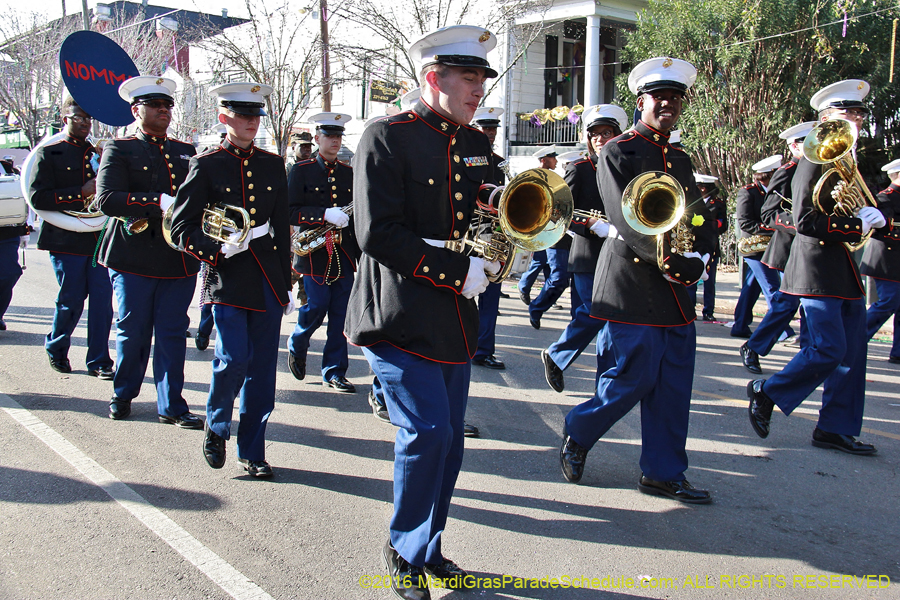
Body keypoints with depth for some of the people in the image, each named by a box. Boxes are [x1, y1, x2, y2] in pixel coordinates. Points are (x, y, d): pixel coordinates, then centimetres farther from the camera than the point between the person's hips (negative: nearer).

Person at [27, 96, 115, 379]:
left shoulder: (99, 153, 16)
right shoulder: (48, 154, 1)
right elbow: (38, 198, -10)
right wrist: (82, 193, -17)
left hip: (100, 238, 4)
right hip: (67, 241, -4)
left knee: (102, 299, -1)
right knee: (72, 300, 3)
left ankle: (99, 361, 7)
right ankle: (56, 348, 28)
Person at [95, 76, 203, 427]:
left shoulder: (185, 152, 17)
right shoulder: (119, 150, 1)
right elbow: (107, 199, -13)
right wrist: (160, 203, -22)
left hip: (179, 257, 3)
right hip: (135, 257, -3)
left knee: (173, 332, 4)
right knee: (132, 332, 7)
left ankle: (171, 406, 11)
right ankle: (123, 396, 27)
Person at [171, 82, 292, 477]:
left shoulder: (273, 165, 12)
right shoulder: (206, 166, 1)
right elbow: (181, 229, -1)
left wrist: (287, 284, 13)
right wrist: (218, 248, -19)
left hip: (268, 278, 4)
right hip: (228, 278, -4)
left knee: (262, 366, 4)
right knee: (234, 359, -14)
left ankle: (252, 451, 17)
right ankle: (216, 426, 16)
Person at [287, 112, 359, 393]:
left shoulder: (349, 173, 14)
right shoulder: (301, 171, 1)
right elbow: (291, 212, -9)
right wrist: (325, 215, -21)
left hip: (345, 254, 4)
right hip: (314, 254, -4)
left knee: (340, 314, 3)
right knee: (316, 308, -5)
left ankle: (335, 371, 11)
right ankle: (296, 348, 25)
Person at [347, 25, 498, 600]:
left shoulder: (477, 144, 12)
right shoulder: (387, 138, -9)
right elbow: (378, 234, -18)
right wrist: (460, 270, -18)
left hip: (456, 321, 7)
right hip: (400, 318, -7)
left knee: (448, 441, 12)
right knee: (427, 431, -13)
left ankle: (429, 552, 30)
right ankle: (405, 549, 12)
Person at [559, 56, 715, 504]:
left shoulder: (680, 160, 19)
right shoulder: (618, 153, -4)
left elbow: (700, 218, 15)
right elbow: (626, 219, -16)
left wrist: (698, 258, -5)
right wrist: (668, 261, -23)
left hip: (675, 294, 7)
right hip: (632, 288, -7)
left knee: (673, 387, 8)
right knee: (630, 380, -4)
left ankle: (663, 473, 19)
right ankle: (576, 435, 21)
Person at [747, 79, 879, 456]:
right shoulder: (814, 160, -10)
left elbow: (865, 208, 24)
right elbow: (805, 220, -18)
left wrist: (874, 216, 2)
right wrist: (856, 225, -18)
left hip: (847, 272, 9)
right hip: (818, 272, -9)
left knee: (852, 352, 7)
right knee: (828, 349, -11)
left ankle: (836, 429, 15)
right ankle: (765, 393, 7)